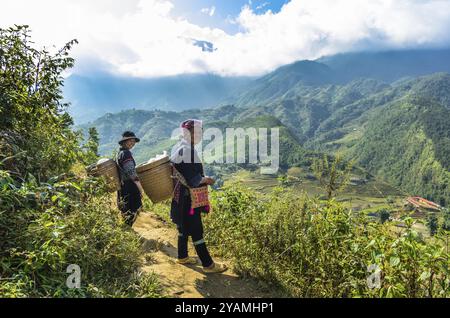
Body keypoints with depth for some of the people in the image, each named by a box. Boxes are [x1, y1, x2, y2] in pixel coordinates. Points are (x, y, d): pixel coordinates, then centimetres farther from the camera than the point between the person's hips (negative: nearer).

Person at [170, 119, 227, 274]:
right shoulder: (187, 150, -22)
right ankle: (208, 264, 9)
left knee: (184, 226, 20)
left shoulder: (179, 147, 9)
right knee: (196, 230, -1)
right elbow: (192, 179, -24)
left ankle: (182, 257, 35)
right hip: (188, 198, -10)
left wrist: (202, 178, 15)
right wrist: (206, 180, -9)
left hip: (181, 196, 10)